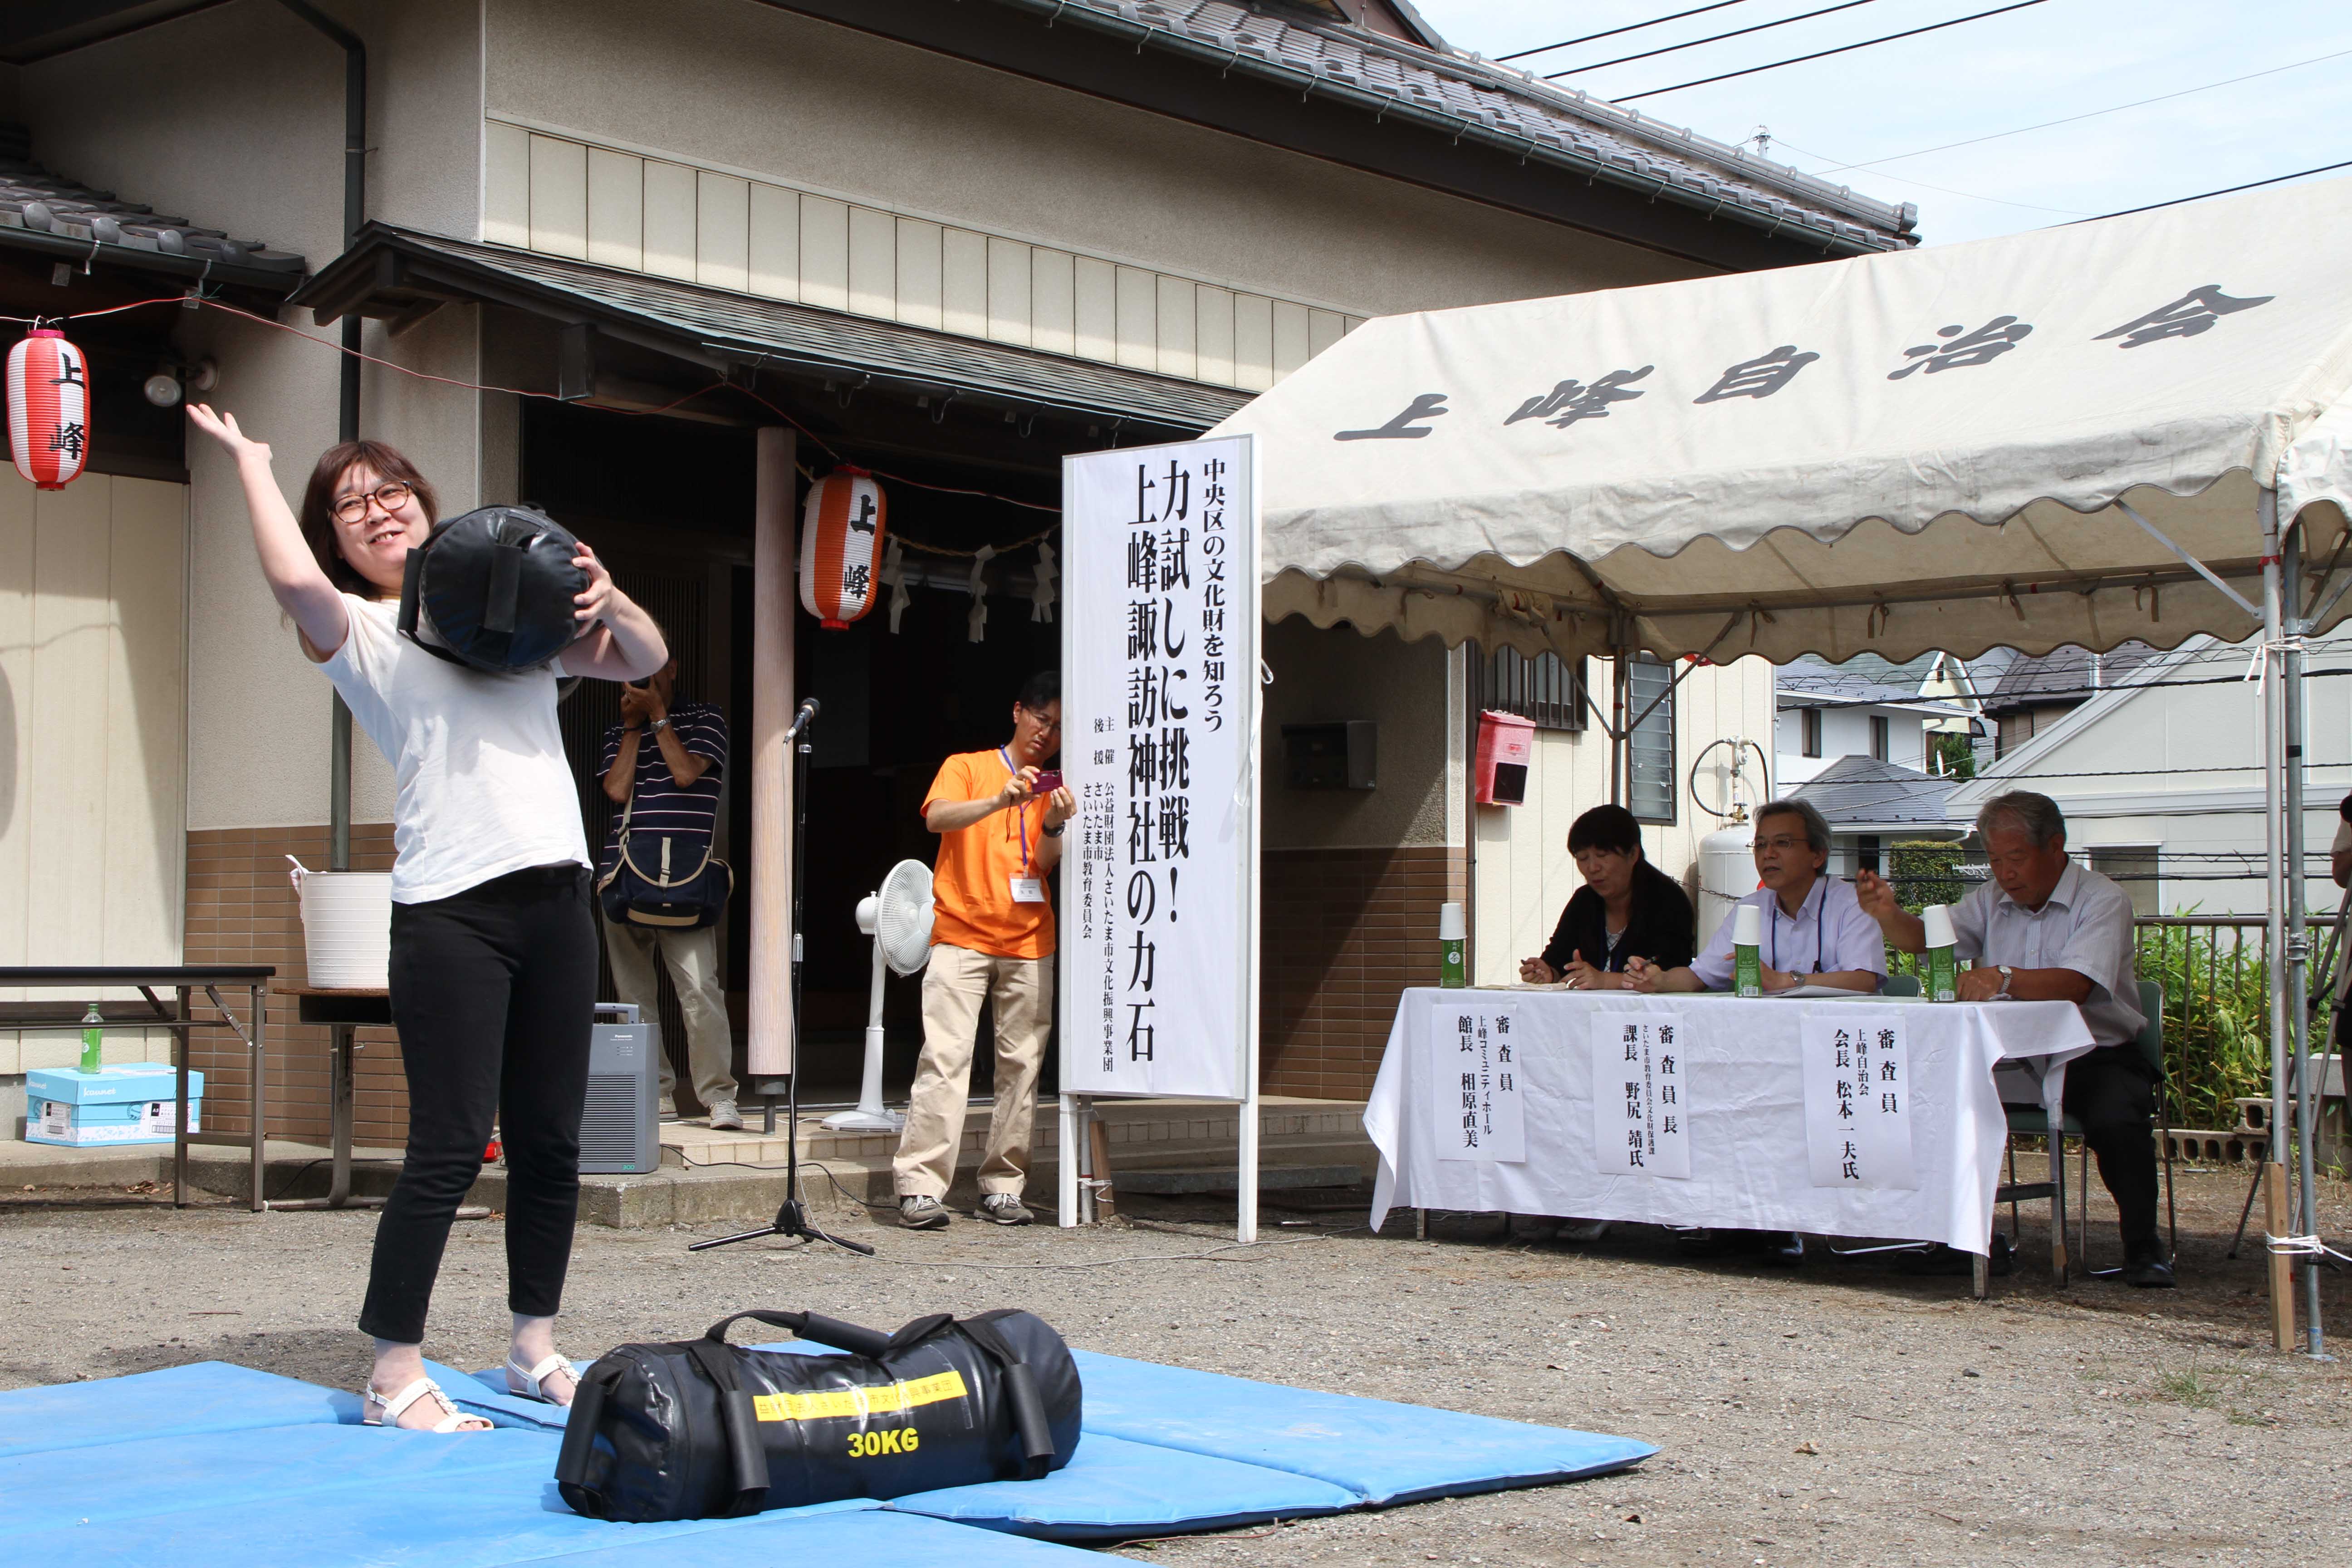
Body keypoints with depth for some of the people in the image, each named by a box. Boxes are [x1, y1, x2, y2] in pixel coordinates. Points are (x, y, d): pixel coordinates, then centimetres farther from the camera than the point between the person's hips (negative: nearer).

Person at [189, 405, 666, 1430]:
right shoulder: (354, 630, 6)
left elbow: (642, 660, 19)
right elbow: (294, 580, -16)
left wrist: (605, 598, -2)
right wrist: (250, 460, -2)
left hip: (556, 894, 5)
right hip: (450, 910, -5)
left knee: (550, 1143, 9)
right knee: (451, 1146, -8)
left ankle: (535, 1349, 22)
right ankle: (395, 1376, 1)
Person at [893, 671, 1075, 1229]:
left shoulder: (1053, 787, 15)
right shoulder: (966, 767, 7)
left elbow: (1045, 866, 3)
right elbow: (937, 817, -14)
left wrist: (1053, 825, -18)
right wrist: (1001, 800, -28)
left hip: (1028, 943, 4)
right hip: (961, 936, -4)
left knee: (1022, 1063, -1)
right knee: (945, 1057, -13)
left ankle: (1002, 1188, 4)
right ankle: (921, 1188, -16)